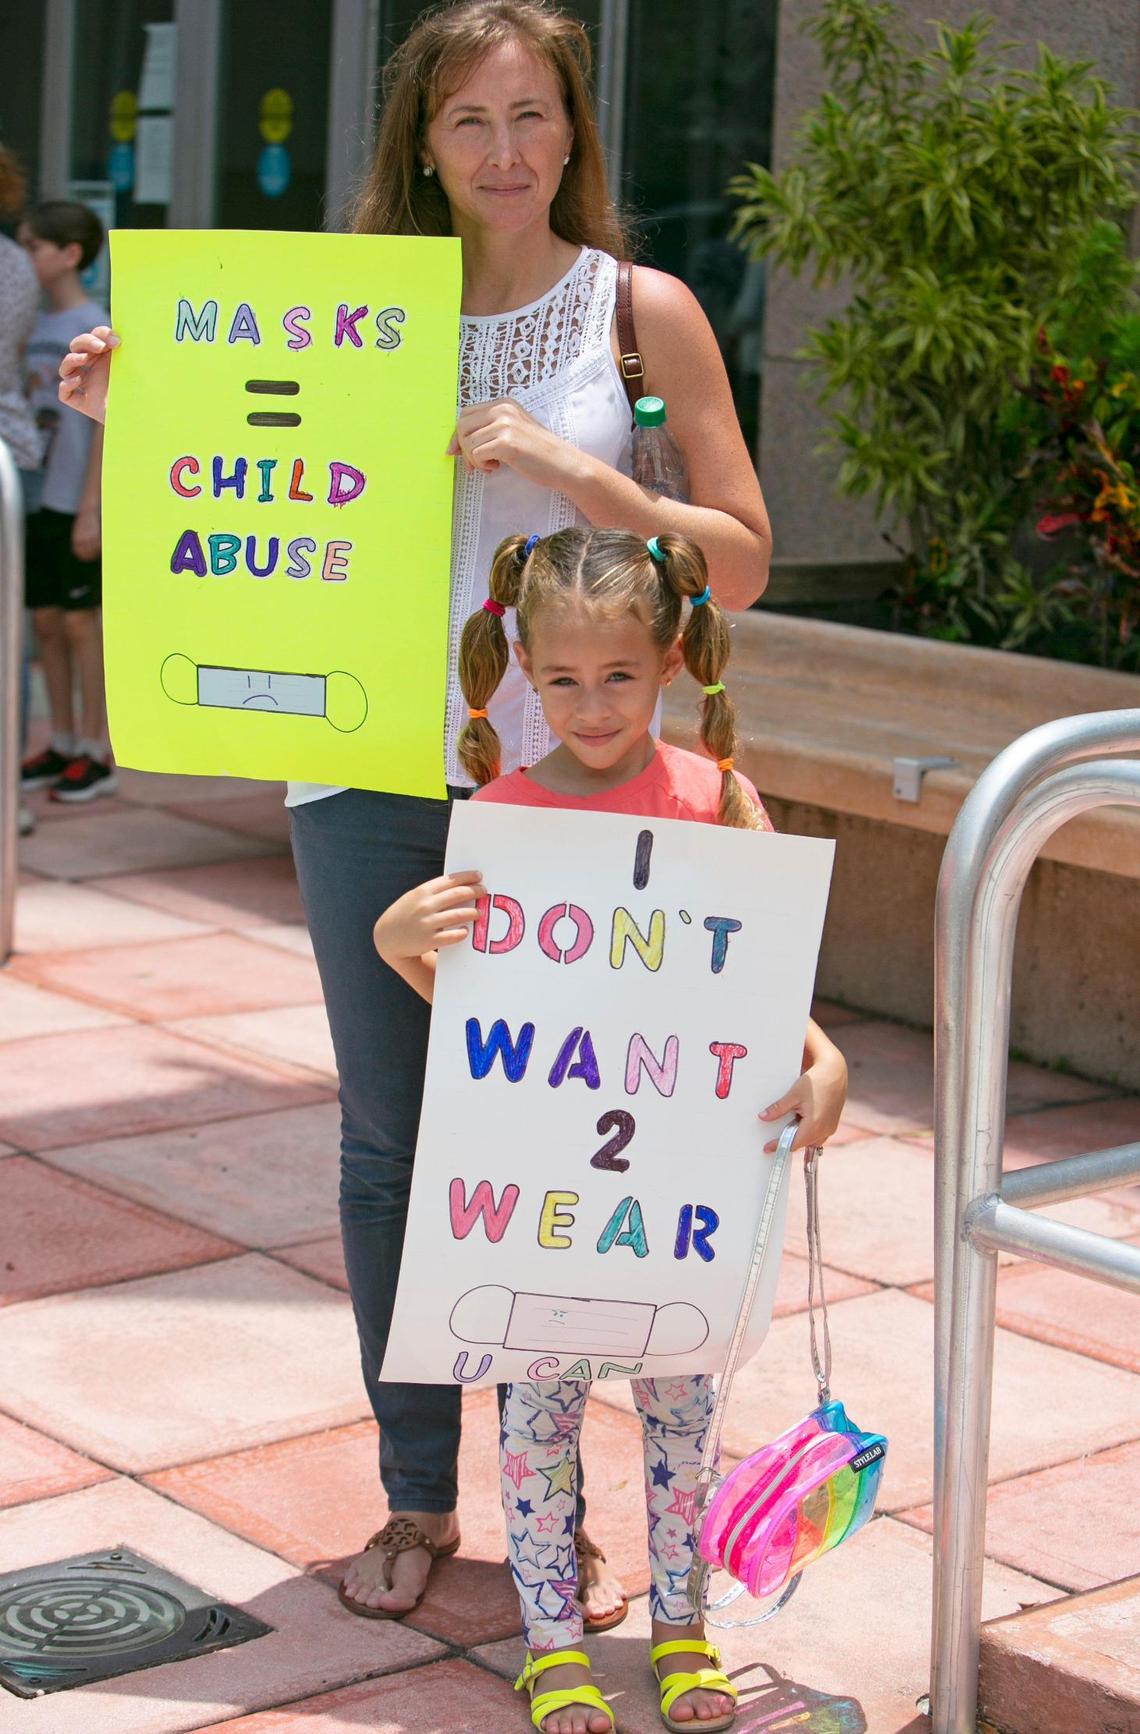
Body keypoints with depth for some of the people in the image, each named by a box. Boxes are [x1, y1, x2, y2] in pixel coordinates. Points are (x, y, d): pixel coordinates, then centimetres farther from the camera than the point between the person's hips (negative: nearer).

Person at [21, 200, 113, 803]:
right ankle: (62, 743, 20)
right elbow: (27, 413, 15)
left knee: (80, 621, -2)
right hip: (37, 501, 7)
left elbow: (104, 424, -12)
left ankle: (96, 753, 6)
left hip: (74, 504, -7)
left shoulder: (93, 329, -10)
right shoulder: (35, 325, 10)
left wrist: (89, 510, -15)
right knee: (45, 619, 10)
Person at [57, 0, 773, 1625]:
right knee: (388, 1140, 8)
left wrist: (571, 470, -14)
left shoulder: (642, 311, 2)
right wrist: (143, 418, 3)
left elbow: (741, 561, -2)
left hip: (563, 776, -2)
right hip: (371, 773, 2)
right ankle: (418, 1498, 22)